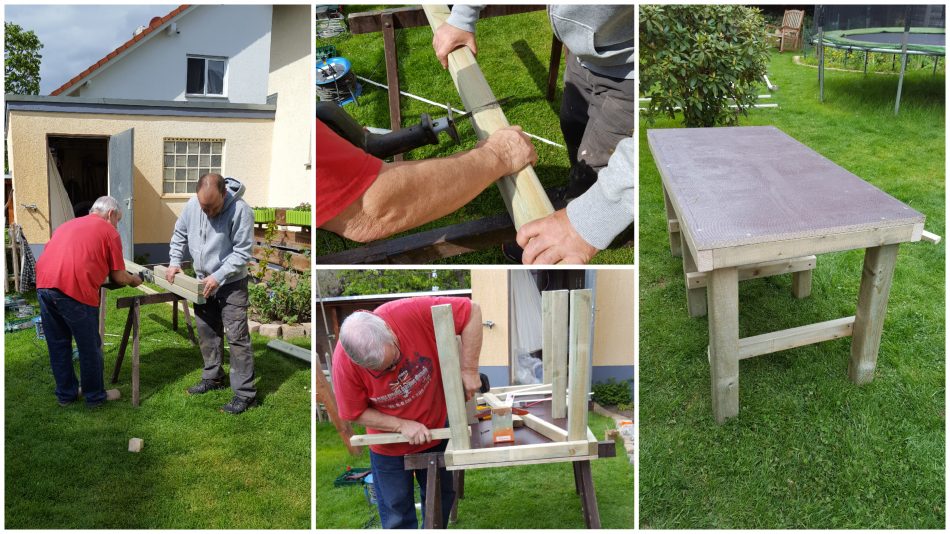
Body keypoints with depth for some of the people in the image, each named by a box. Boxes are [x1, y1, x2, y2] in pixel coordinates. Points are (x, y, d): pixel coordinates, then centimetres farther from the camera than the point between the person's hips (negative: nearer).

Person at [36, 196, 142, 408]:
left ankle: (66, 394, 31)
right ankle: (95, 396, 22)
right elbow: (119, 277, 8)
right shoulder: (109, 231, 9)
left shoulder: (67, 224, 27)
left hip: (43, 285, 6)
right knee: (90, 346, 10)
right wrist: (134, 280, 29)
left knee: (58, 344, 19)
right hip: (75, 289, -6)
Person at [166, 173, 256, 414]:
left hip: (231, 283, -6)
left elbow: (242, 252, -21)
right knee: (207, 331, 17)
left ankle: (245, 392, -4)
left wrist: (218, 277, -24)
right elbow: (179, 235, 11)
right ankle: (213, 377, 34)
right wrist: (175, 262, 0)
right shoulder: (192, 205, -6)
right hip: (203, 281, 6)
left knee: (237, 336, -8)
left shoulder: (240, 210, -24)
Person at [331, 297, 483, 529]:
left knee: (441, 500, 20)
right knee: (397, 516, 10)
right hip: (389, 446, -1)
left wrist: (469, 370, -28)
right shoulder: (343, 361, -30)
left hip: (437, 428, 2)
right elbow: (356, 413, -15)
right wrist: (402, 426, -25)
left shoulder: (412, 312, -33)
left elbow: (471, 311, -25)